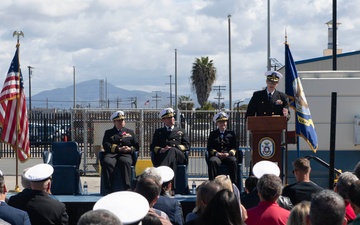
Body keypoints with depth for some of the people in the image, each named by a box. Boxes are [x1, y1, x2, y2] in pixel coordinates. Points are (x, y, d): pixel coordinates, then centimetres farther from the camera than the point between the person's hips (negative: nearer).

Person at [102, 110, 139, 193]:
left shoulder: (130, 132, 28)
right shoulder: (108, 132, 24)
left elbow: (136, 146, 19)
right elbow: (106, 145, 6)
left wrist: (130, 149, -5)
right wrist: (118, 149, -8)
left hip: (126, 155, 0)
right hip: (112, 155, 0)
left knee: (125, 162, -39)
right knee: (107, 162, -37)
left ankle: (127, 188, -44)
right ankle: (109, 188, -37)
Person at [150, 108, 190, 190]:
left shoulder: (181, 131, 31)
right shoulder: (158, 132, 31)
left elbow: (187, 146, 16)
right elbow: (152, 147, 17)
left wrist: (174, 148, -5)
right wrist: (160, 150, -9)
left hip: (178, 156, 0)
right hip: (162, 156, 0)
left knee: (172, 150, -40)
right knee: (172, 160, -40)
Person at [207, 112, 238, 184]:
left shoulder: (231, 133, 19)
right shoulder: (213, 134, 18)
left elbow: (235, 147, 10)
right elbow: (209, 147, 8)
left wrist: (229, 153, -12)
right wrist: (217, 153, -12)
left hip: (228, 156, 0)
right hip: (216, 156, 0)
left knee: (233, 161, -35)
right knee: (212, 161, -35)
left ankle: (234, 183, -31)